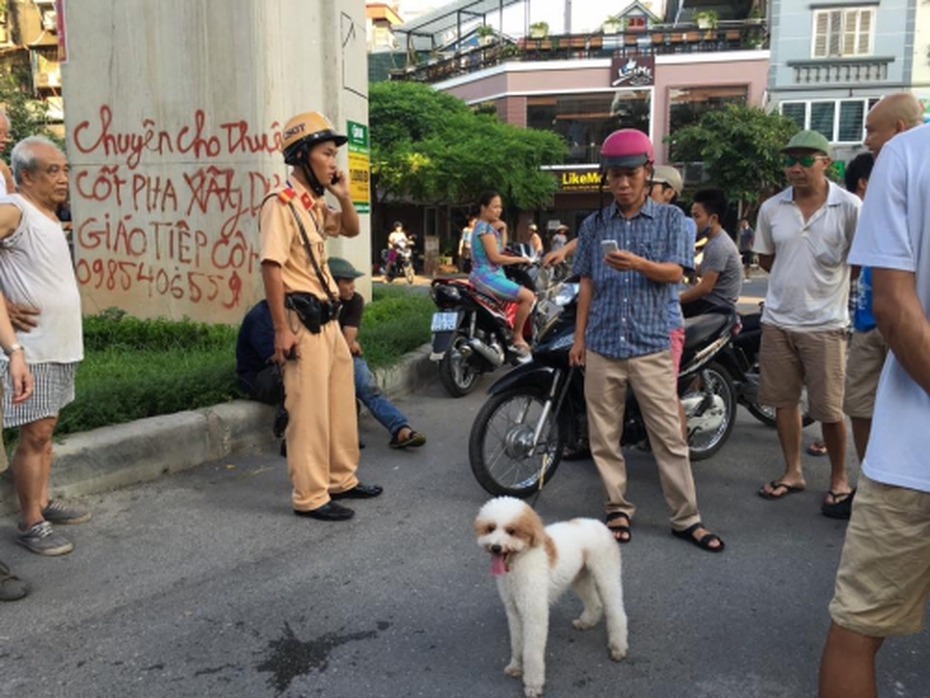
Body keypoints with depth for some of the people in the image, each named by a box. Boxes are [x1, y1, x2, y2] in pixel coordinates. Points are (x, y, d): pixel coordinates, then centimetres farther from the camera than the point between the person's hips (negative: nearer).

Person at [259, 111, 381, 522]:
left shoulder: (315, 204, 14)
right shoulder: (281, 203, -13)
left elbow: (351, 230, 27)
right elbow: (271, 266, -19)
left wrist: (343, 196, 8)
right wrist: (281, 329, -23)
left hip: (328, 318, 10)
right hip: (302, 321, -10)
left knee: (341, 405, 17)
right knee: (309, 411, -4)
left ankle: (341, 479, 31)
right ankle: (310, 498, 6)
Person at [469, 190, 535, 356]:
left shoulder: (484, 225, 16)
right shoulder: (485, 227, -15)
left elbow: (501, 248, 18)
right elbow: (495, 257, -21)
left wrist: (503, 229, 5)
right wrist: (520, 259, -10)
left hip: (487, 275, 11)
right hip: (487, 276, -11)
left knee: (524, 295, 27)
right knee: (528, 296, -20)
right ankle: (517, 338, -8)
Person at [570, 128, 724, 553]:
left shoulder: (670, 218, 4)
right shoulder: (593, 225, 10)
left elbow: (675, 272, -7)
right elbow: (587, 283, 11)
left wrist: (638, 263, -27)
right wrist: (578, 337, 8)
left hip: (651, 345, -2)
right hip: (601, 345, 3)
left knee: (669, 436, 1)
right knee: (604, 436, 7)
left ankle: (686, 519, 11)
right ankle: (618, 509, 22)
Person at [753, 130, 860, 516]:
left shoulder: (850, 207, -8)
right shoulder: (771, 208, 3)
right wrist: (797, 277, 2)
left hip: (825, 323, -4)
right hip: (777, 321, 4)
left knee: (828, 408, 1)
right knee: (783, 399, 11)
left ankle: (839, 478, 22)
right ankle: (793, 472, 26)